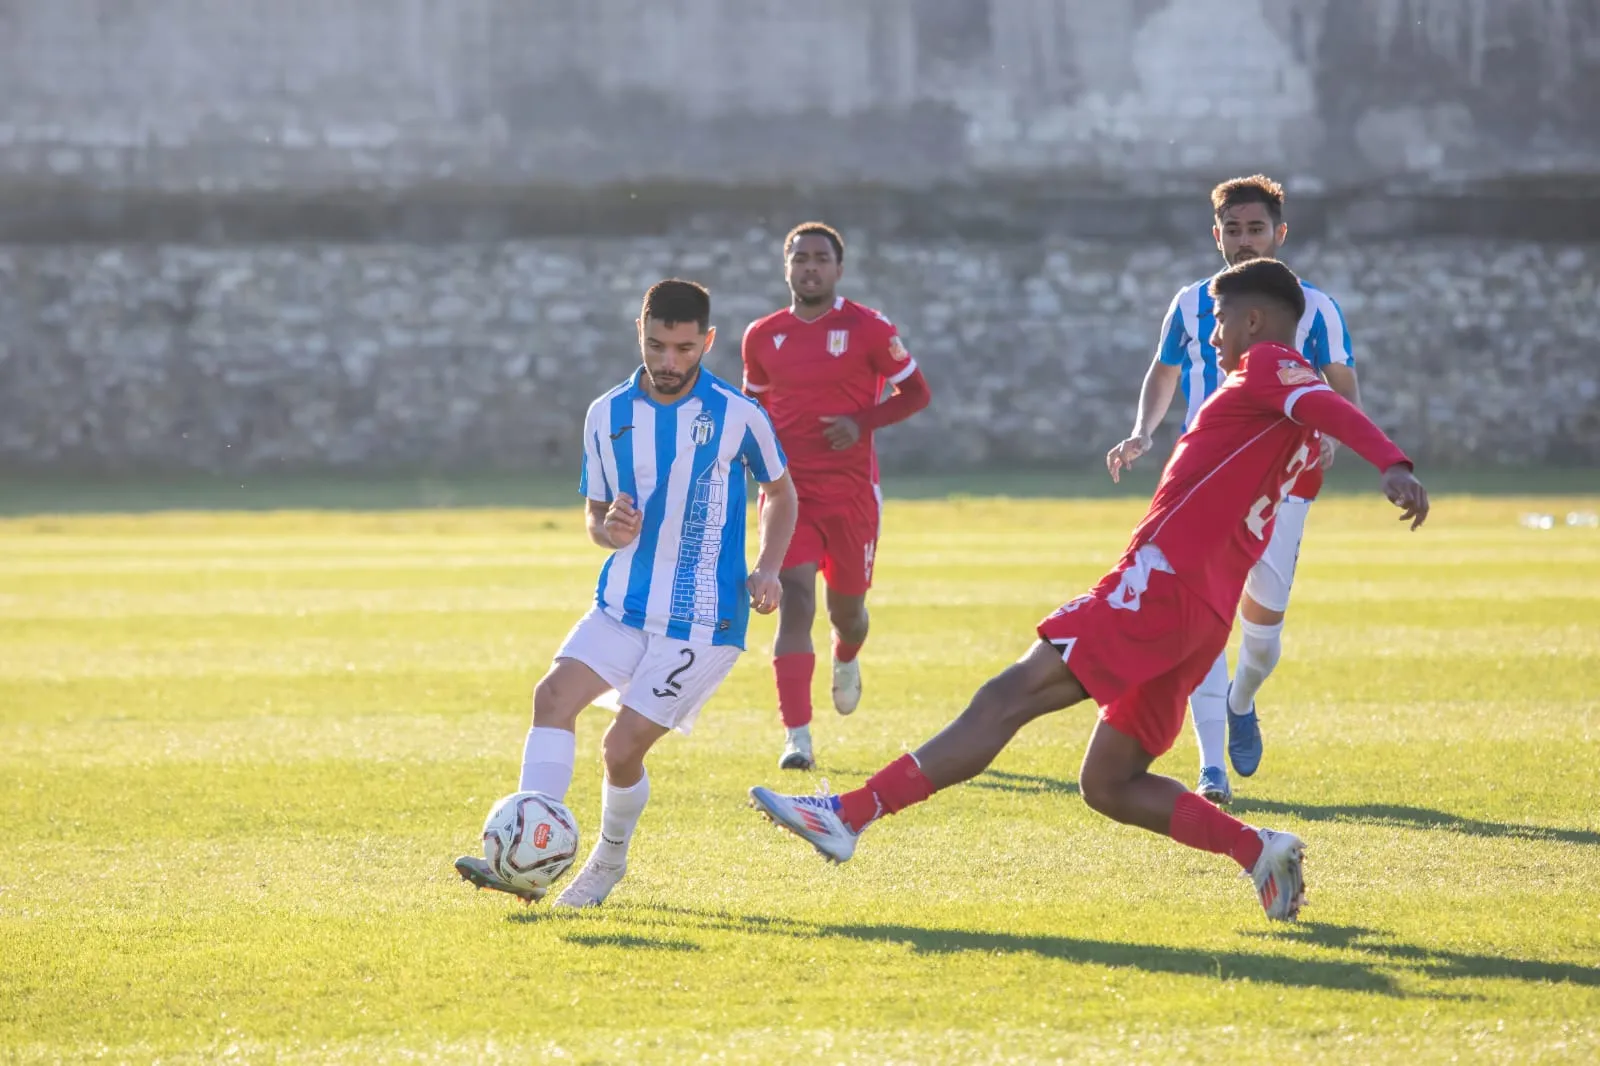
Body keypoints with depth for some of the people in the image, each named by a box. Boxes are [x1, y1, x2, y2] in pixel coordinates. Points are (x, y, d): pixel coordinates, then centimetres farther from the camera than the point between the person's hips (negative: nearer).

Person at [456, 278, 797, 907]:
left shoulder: (738, 416, -6)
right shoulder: (607, 416, 3)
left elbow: (781, 492, 10)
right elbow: (594, 514, 12)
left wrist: (767, 569, -5)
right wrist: (610, 529, -12)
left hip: (701, 617, -4)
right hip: (624, 603, 4)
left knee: (624, 745, -10)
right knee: (554, 696, -18)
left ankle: (610, 861, 18)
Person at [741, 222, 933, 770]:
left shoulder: (869, 328, -5)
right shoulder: (762, 337, 5)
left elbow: (916, 392, 0)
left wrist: (863, 423, -15)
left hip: (851, 492, -1)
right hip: (789, 491, 1)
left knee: (846, 606, 12)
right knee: (795, 601, -15)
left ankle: (847, 660, 53)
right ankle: (797, 738, -20)